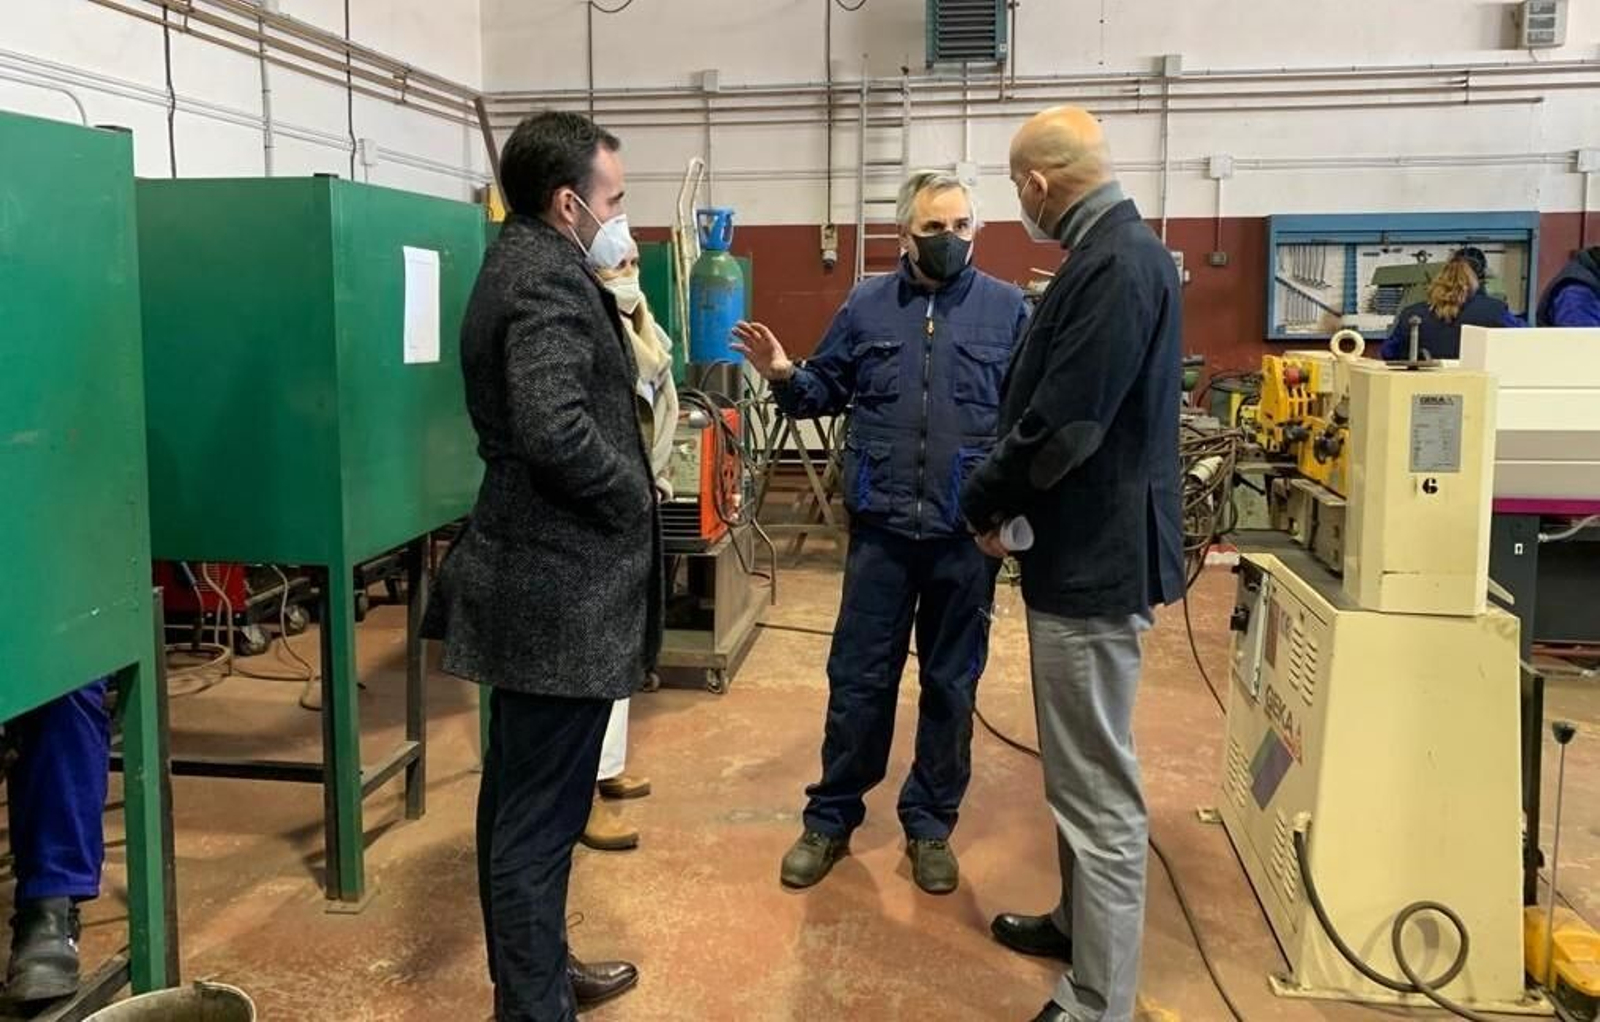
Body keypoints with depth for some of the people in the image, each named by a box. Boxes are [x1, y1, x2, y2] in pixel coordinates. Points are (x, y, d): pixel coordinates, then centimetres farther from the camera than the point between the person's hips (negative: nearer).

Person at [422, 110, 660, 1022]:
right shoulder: (551, 279, -18)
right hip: (563, 590, -11)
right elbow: (556, 431, -30)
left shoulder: (520, 264, 15)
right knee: (542, 812, -1)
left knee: (521, 798, 20)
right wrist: (638, 498, -15)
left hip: (534, 577, 11)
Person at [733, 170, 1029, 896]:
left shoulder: (1006, 308, 0)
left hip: (969, 531, 0)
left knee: (950, 684, 11)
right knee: (858, 679, 8)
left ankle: (930, 825, 27)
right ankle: (830, 819, 24)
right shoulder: (867, 305, 6)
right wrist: (783, 375, -12)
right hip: (882, 527, 1)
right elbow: (827, 392, 8)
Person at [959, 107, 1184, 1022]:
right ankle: (1082, 922, 40)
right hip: (1087, 546, 11)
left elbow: (1063, 423, -25)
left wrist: (985, 502, -9)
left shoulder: (1118, 264, -21)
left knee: (1100, 790, -1)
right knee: (1082, 772, 23)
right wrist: (1007, 494, 12)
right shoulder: (1114, 251, 12)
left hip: (1096, 557, -11)